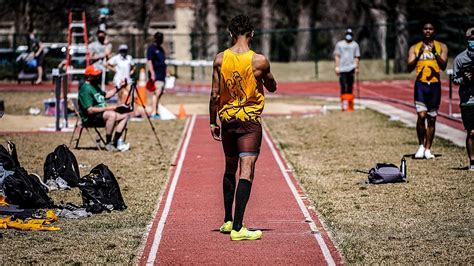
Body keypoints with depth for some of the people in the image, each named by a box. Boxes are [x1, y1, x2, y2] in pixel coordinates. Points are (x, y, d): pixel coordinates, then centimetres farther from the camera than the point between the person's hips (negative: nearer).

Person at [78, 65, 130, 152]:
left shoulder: (95, 85, 15)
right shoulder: (85, 89, -18)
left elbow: (105, 95, 31)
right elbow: (90, 110, -25)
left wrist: (119, 88, 19)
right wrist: (108, 108, -23)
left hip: (101, 114, 11)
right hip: (90, 118, -11)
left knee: (124, 115, 5)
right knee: (111, 114, -35)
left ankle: (114, 143, -6)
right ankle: (108, 144, -27)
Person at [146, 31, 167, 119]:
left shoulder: (160, 49, 20)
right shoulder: (151, 48, -6)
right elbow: (149, 61, -13)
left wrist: (165, 72, 22)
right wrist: (152, 73, -21)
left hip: (162, 75, 9)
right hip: (156, 75, -9)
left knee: (160, 93, 11)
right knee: (157, 92, -17)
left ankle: (156, 112, 17)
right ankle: (153, 112, -20)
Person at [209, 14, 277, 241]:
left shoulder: (220, 59, -4)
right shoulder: (259, 61, -10)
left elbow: (215, 95, -1)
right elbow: (272, 88, 5)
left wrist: (212, 122, 8)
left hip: (227, 119, 4)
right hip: (250, 121, -4)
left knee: (230, 169, 20)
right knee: (246, 171, -7)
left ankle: (228, 221, 27)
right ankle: (238, 228, -16)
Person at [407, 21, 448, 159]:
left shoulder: (441, 47, 7)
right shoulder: (414, 48, 8)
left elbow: (443, 66, -6)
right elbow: (409, 68, -2)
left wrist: (435, 53, -19)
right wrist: (419, 55, -16)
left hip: (435, 85, 1)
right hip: (420, 84, -1)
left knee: (432, 119, 6)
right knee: (421, 116, -14)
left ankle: (427, 149, 14)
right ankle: (421, 145, 3)